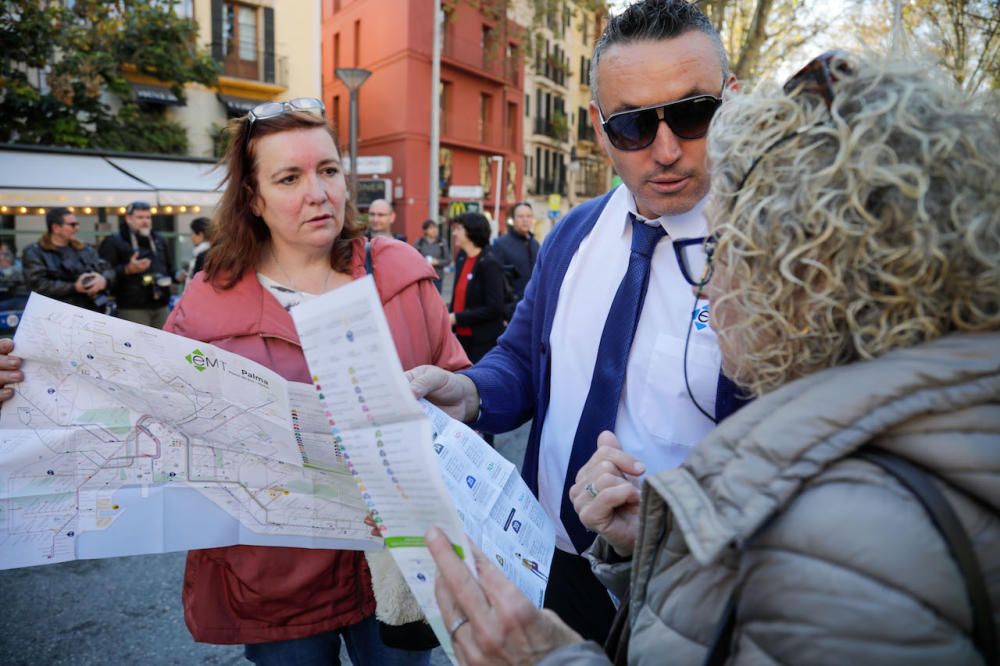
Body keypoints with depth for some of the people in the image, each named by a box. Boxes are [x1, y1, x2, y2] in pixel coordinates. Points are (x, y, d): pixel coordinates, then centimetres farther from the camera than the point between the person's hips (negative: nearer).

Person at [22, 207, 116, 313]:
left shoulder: (84, 249, 20)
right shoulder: (34, 253, 6)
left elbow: (108, 270, 15)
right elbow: (38, 285, -7)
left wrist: (104, 280, -9)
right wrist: (74, 287, -16)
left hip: (94, 309, 4)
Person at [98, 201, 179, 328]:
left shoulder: (159, 240, 19)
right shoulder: (113, 242, 1)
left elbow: (170, 268, 27)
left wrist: (177, 276, 5)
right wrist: (128, 270, -22)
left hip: (160, 307, 6)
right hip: (132, 309, -6)